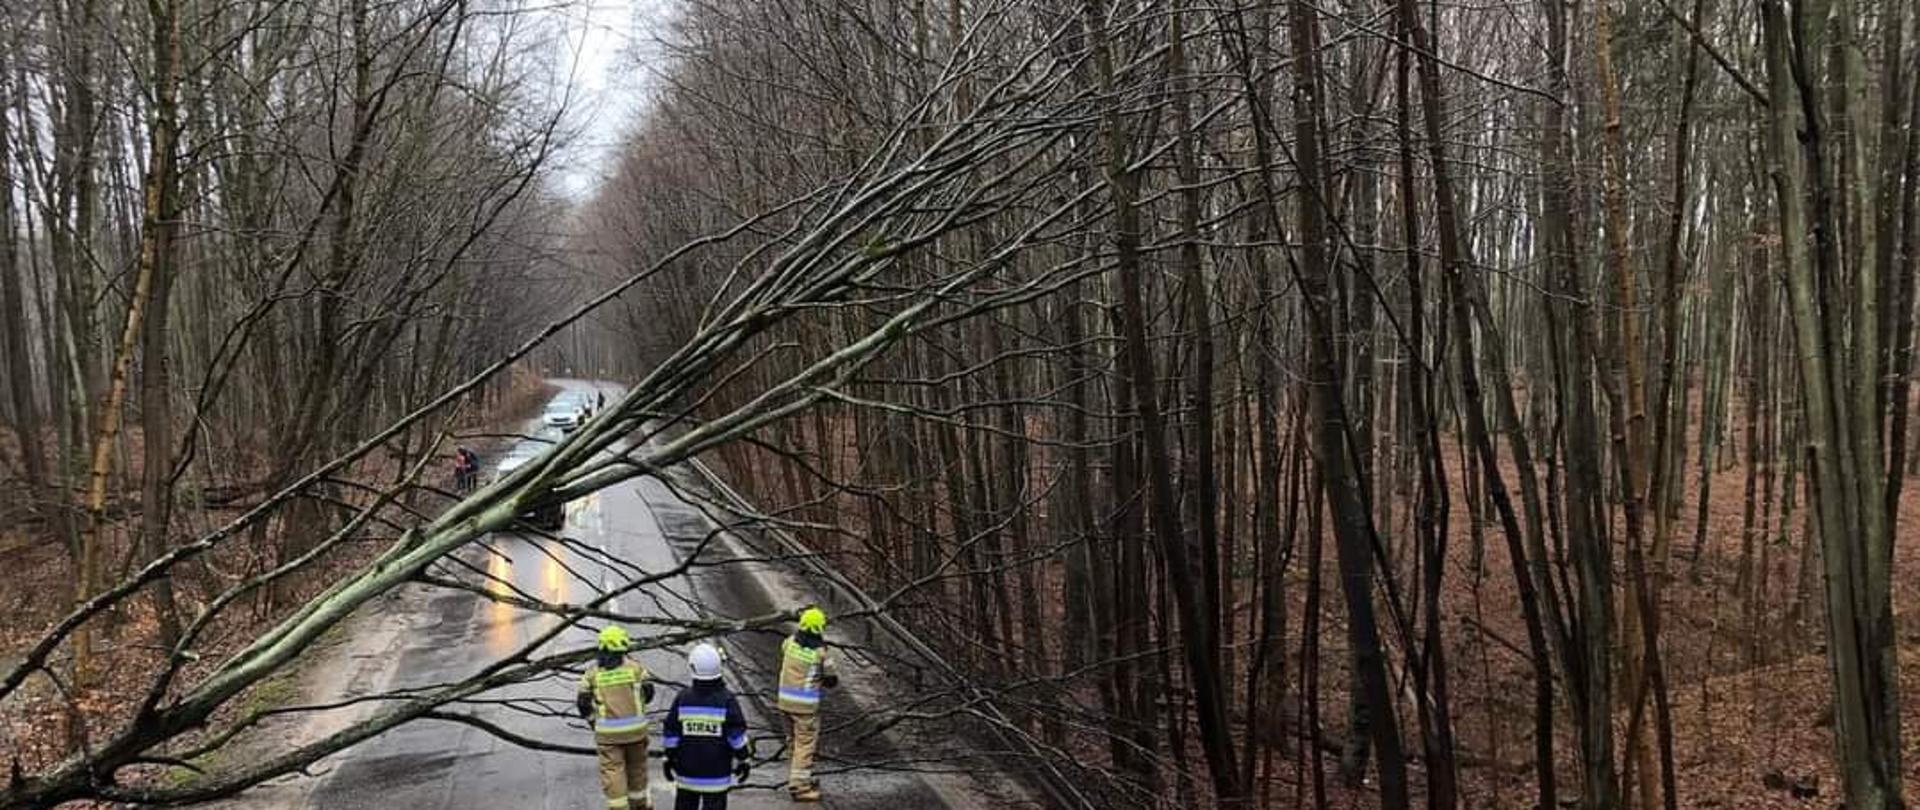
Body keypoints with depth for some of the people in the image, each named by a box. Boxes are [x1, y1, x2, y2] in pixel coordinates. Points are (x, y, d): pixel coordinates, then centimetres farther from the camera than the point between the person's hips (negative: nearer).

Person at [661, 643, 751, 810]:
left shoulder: (682, 698, -6)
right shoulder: (726, 700, -11)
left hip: (687, 771, 2)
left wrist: (670, 758, 13)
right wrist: (742, 760, 4)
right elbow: (737, 735, -8)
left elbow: (670, 733, 0)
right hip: (717, 771, -2)